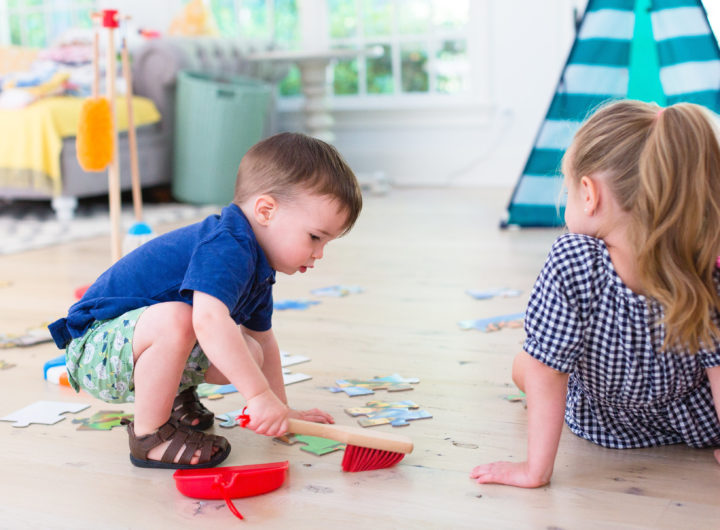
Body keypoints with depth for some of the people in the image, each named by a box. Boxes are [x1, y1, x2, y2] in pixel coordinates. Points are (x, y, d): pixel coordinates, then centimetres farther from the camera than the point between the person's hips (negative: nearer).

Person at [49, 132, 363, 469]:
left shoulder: (257, 265, 5)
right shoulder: (227, 248, -28)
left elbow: (262, 340, 18)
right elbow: (209, 321, -45)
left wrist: (282, 410, 20)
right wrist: (259, 395, -43)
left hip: (138, 343, 10)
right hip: (94, 348, -9)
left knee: (248, 354, 0)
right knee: (174, 319, -38)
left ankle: (175, 393, 24)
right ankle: (150, 435, -19)